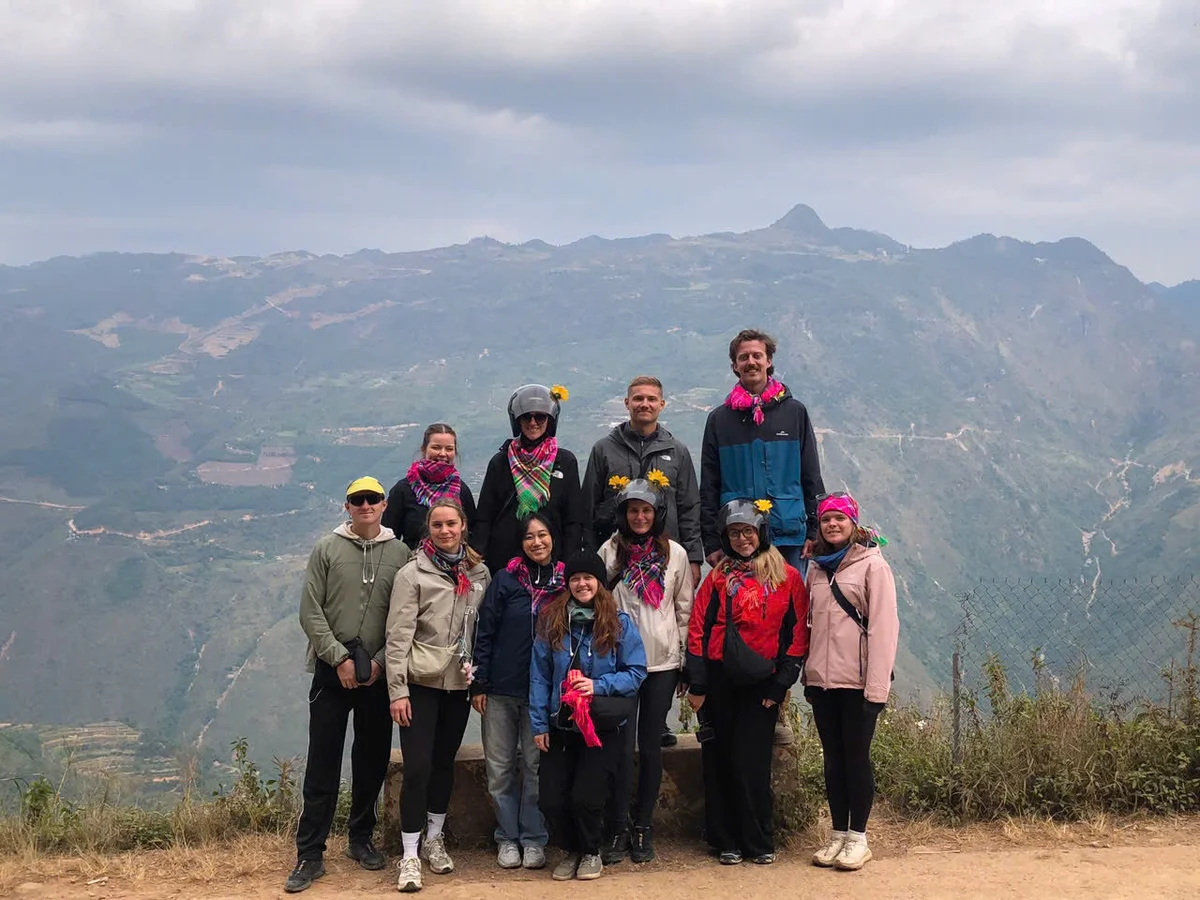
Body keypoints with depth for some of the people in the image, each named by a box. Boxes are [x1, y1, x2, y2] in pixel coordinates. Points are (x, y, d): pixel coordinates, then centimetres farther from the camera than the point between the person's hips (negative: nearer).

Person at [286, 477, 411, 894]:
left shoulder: (400, 553, 3)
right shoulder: (327, 549, 1)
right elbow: (310, 612, -3)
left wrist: (380, 661, -10)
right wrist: (339, 658, -10)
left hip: (378, 673, 2)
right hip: (332, 671, -1)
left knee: (373, 759, 10)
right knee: (323, 764, -1)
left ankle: (361, 839, 27)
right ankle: (310, 854, 5)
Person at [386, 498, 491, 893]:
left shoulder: (480, 574, 5)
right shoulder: (413, 574, -7)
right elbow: (398, 636, -10)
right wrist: (397, 690, -14)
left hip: (459, 684, 4)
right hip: (420, 683, -4)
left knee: (444, 762, 13)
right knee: (418, 766, -6)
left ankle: (434, 838, 29)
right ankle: (410, 855, 1)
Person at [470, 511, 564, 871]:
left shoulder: (565, 582, 1)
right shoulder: (505, 580, -2)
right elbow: (484, 633, 0)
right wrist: (478, 684, -3)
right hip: (500, 691, 0)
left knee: (536, 766, 5)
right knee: (500, 767, 5)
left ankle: (533, 838, 16)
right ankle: (508, 837, 17)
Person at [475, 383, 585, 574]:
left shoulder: (566, 462, 8)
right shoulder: (500, 462, 9)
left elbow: (574, 521, 7)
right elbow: (484, 517, 8)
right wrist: (478, 559, -4)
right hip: (502, 562, 0)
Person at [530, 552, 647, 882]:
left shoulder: (619, 623, -4)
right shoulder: (551, 621, 1)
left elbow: (636, 673, -4)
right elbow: (539, 676, 1)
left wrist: (598, 685, -18)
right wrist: (539, 724, -3)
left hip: (602, 728, -2)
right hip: (560, 727, 2)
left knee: (586, 796, -10)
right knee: (551, 798, -2)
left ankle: (590, 852, 20)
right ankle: (570, 850, 26)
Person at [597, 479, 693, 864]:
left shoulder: (675, 554, 4)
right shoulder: (610, 552, 2)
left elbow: (685, 609, 8)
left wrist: (687, 659, 5)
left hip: (662, 662, 1)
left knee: (651, 745, 6)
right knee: (622, 746, -2)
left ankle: (643, 828, 15)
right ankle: (617, 829, 6)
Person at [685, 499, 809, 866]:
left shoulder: (787, 577, 4)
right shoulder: (719, 577, 7)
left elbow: (797, 633, 2)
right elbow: (698, 629, 4)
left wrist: (781, 684, -4)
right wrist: (697, 685, -2)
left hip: (761, 684, -2)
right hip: (719, 681, 2)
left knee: (752, 763, -3)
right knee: (719, 761, 4)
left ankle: (759, 843, 10)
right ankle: (725, 841, 14)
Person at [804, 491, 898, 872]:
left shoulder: (872, 564, -6)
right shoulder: (817, 568, 14)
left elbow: (883, 627, -11)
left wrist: (877, 687, -16)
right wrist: (808, 675, 11)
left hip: (857, 681, -6)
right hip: (822, 680, 6)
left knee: (856, 756, 0)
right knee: (833, 757, 10)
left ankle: (858, 838, 9)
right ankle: (838, 835, 18)